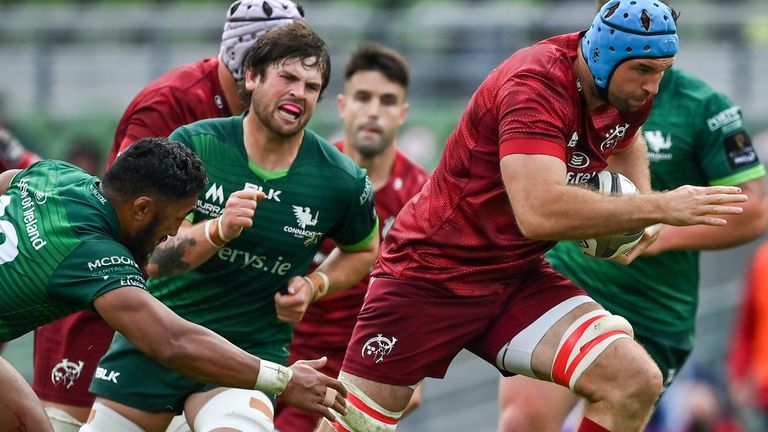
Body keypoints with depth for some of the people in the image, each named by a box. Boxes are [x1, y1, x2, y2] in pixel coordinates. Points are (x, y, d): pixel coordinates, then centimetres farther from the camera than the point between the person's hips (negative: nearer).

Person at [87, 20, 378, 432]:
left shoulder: (341, 181, -7)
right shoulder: (193, 145, -11)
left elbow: (363, 251, 15)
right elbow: (149, 258, -17)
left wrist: (315, 284, -4)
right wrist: (219, 230, -34)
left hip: (253, 348, -1)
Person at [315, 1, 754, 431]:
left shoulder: (630, 88, -3)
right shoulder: (537, 85, -27)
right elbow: (539, 212, -40)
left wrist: (641, 204, 3)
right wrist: (660, 207, -35)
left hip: (518, 276, 6)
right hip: (430, 275, -6)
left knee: (636, 383, -15)